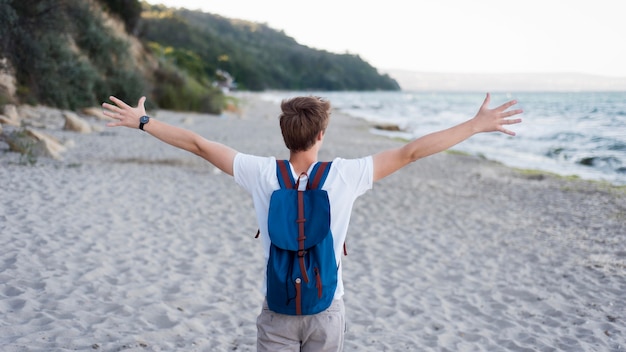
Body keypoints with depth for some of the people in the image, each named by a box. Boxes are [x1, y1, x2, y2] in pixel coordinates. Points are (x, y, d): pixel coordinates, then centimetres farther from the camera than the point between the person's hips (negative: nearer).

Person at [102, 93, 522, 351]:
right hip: (327, 309, 0)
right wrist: (477, 125, -4)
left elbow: (198, 144, -4)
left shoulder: (262, 173, -13)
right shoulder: (344, 175, -16)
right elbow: (411, 151, -11)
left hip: (278, 312, 1)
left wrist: (142, 121, 8)